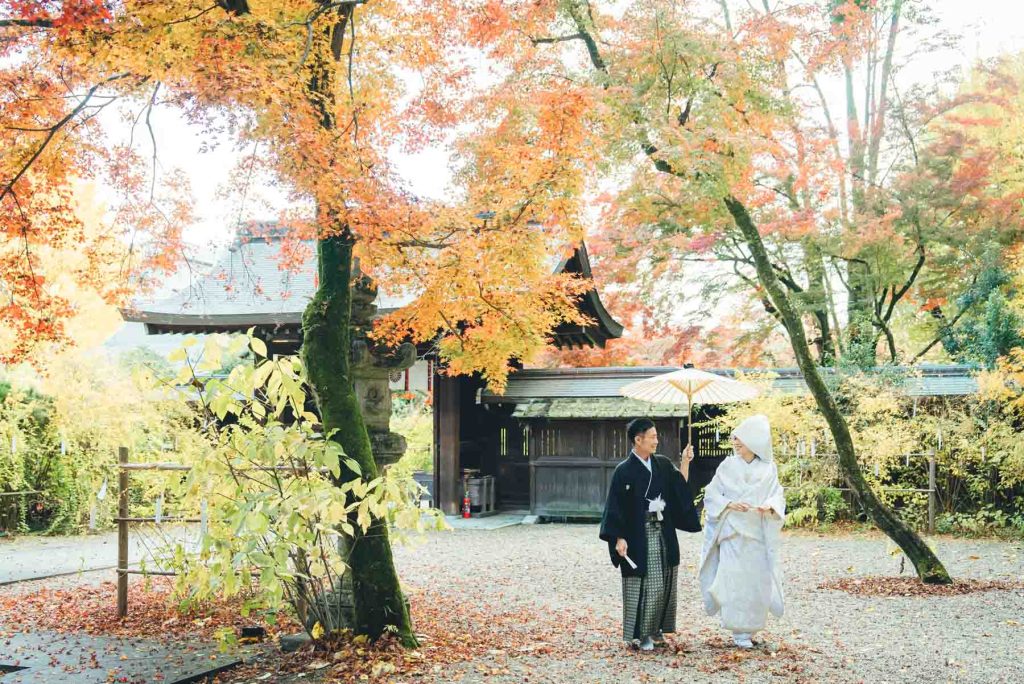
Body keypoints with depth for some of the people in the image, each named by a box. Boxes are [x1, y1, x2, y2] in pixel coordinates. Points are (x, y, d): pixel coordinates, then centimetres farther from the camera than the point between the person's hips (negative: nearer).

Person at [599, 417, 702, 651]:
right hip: (638, 537, -6)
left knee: (664, 582, 9)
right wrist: (619, 538, -15)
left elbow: (681, 488, 10)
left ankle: (656, 628, 22)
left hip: (664, 535, 6)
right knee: (642, 585, -2)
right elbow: (615, 507, -10)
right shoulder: (624, 471, -10)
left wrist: (685, 463, -1)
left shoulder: (663, 465, 7)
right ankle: (640, 634, 8)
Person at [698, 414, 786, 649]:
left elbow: (778, 496, 3)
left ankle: (751, 625, 17)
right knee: (734, 578, -8)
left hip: (759, 533, 1)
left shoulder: (768, 469, 3)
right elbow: (711, 494, 1)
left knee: (757, 579, 2)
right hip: (733, 531, -1)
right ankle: (739, 631, -1)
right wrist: (730, 504, -15)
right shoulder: (728, 466, 1)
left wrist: (769, 506, -18)